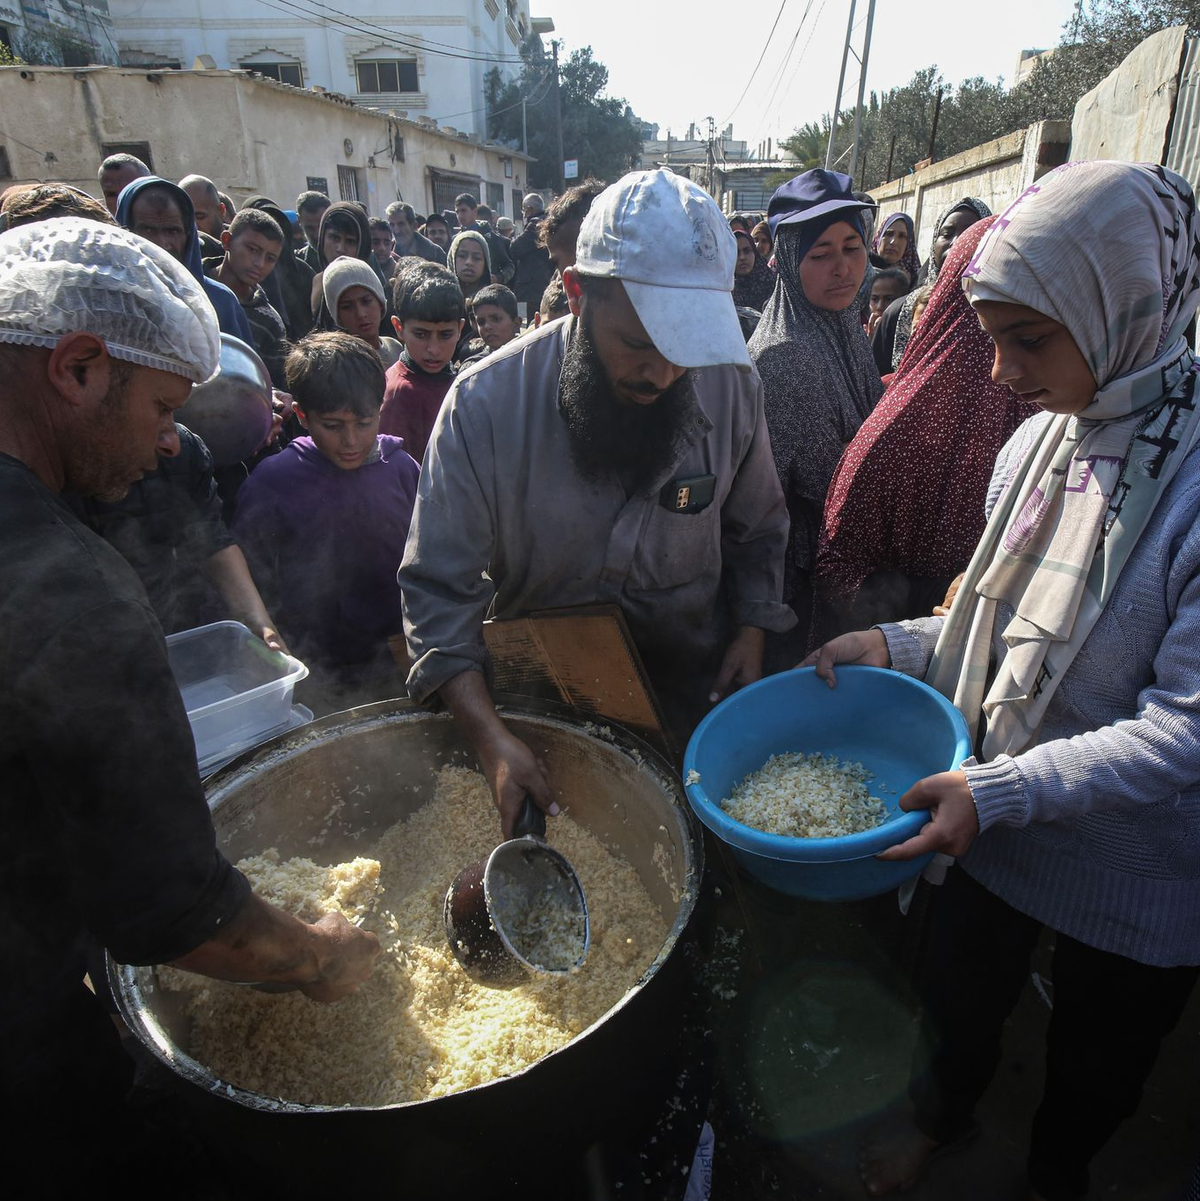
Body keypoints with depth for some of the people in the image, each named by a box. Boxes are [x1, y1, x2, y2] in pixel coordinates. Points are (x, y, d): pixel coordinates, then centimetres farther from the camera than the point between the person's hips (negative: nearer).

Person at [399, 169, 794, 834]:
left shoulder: (730, 386, -11)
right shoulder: (485, 405, -21)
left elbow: (755, 534, 6)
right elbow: (439, 590, -19)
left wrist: (751, 629, -8)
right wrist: (492, 738, -29)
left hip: (692, 702, 2)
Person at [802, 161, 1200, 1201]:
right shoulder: (1039, 441, -4)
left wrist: (1003, 792, -31)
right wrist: (898, 646, -7)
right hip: (997, 816, 5)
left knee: (1095, 1068, 24)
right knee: (963, 992, 27)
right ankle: (945, 1112, 59)